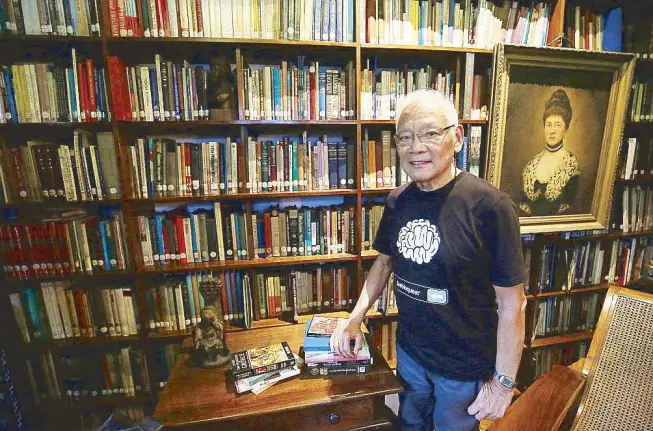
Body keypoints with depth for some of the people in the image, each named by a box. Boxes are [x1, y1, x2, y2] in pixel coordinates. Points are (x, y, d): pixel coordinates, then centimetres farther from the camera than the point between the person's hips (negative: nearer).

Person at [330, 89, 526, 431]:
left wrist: (503, 382, -10)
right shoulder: (398, 201, -7)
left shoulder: (490, 206, -24)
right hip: (408, 351, 5)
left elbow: (511, 304, -17)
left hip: (465, 367, -4)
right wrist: (354, 319, -5)